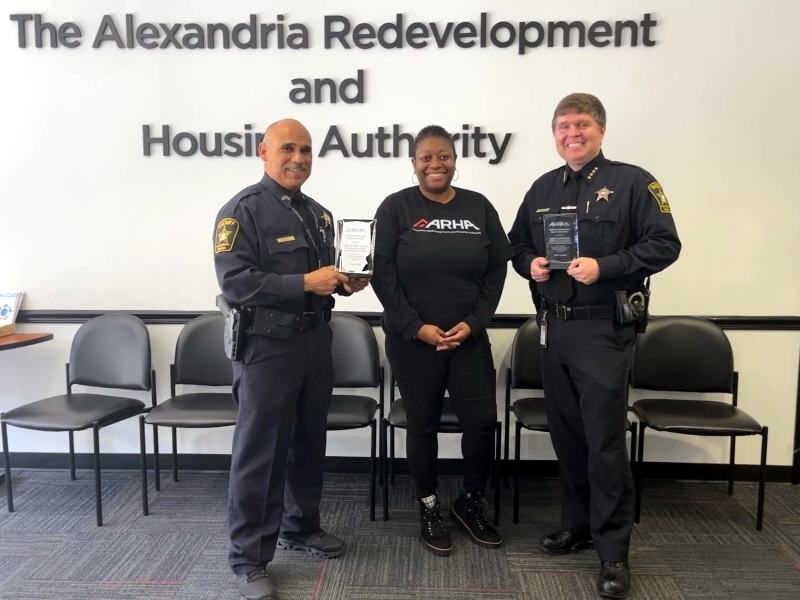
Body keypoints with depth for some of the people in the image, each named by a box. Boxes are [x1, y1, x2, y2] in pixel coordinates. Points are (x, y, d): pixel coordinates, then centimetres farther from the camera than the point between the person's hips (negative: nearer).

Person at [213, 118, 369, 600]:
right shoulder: (243, 210, -10)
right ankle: (249, 559, 14)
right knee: (260, 453, 0)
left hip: (316, 341, 8)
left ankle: (301, 527, 37)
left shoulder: (319, 214, 15)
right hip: (267, 346, -7)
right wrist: (305, 283, -24)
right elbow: (235, 282, -20)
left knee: (309, 443, 18)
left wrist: (344, 283, 0)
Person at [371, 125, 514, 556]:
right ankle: (429, 509, 27)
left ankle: (471, 503, 25)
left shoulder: (479, 207, 6)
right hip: (411, 339, -2)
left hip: (469, 337, 2)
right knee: (423, 424, 8)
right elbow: (383, 275, -6)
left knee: (482, 421, 1)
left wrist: (473, 322, -6)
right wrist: (416, 327, -12)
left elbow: (497, 269, 5)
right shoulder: (395, 208, -2)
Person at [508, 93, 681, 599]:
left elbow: (665, 244, -8)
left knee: (605, 440, -3)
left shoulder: (632, 182, -3)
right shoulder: (543, 189, 14)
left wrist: (605, 267, -20)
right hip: (554, 329, 6)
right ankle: (578, 525, 30)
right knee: (566, 434, 13)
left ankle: (614, 550, 11)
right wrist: (529, 264, -2)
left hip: (605, 330, -5)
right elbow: (517, 243, 21)